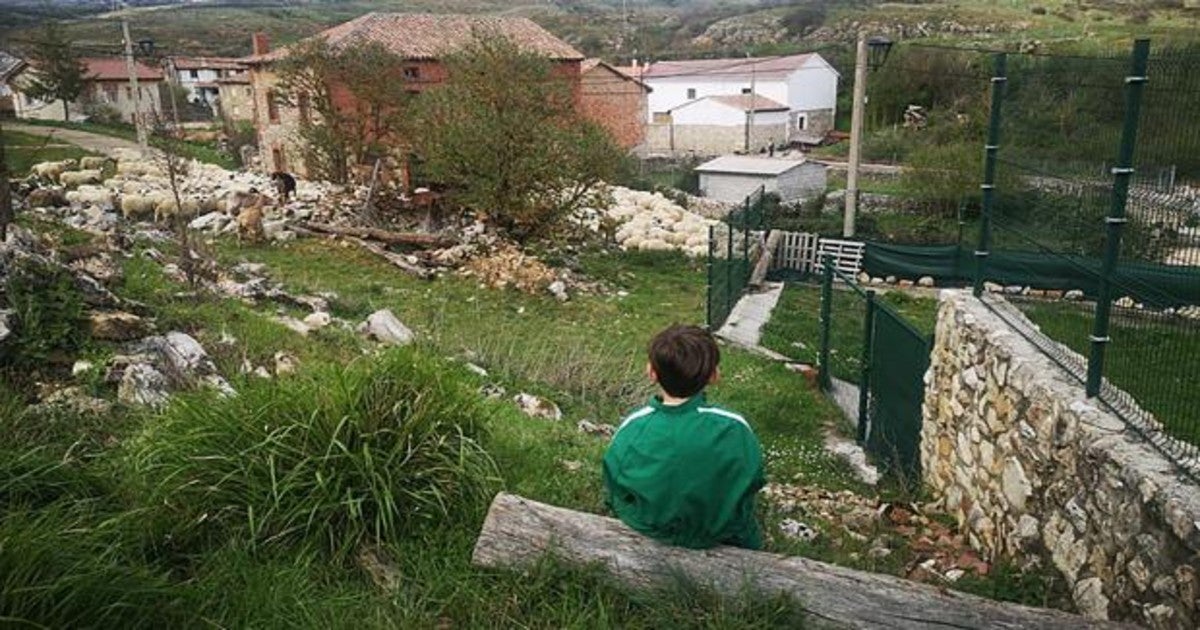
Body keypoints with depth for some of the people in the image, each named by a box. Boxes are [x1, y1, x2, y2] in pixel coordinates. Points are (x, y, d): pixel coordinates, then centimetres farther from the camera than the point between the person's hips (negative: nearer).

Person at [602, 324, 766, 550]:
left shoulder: (630, 430, -28)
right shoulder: (734, 429, -30)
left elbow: (614, 497, -12)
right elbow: (753, 482, -11)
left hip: (652, 532, 1)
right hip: (721, 532, 0)